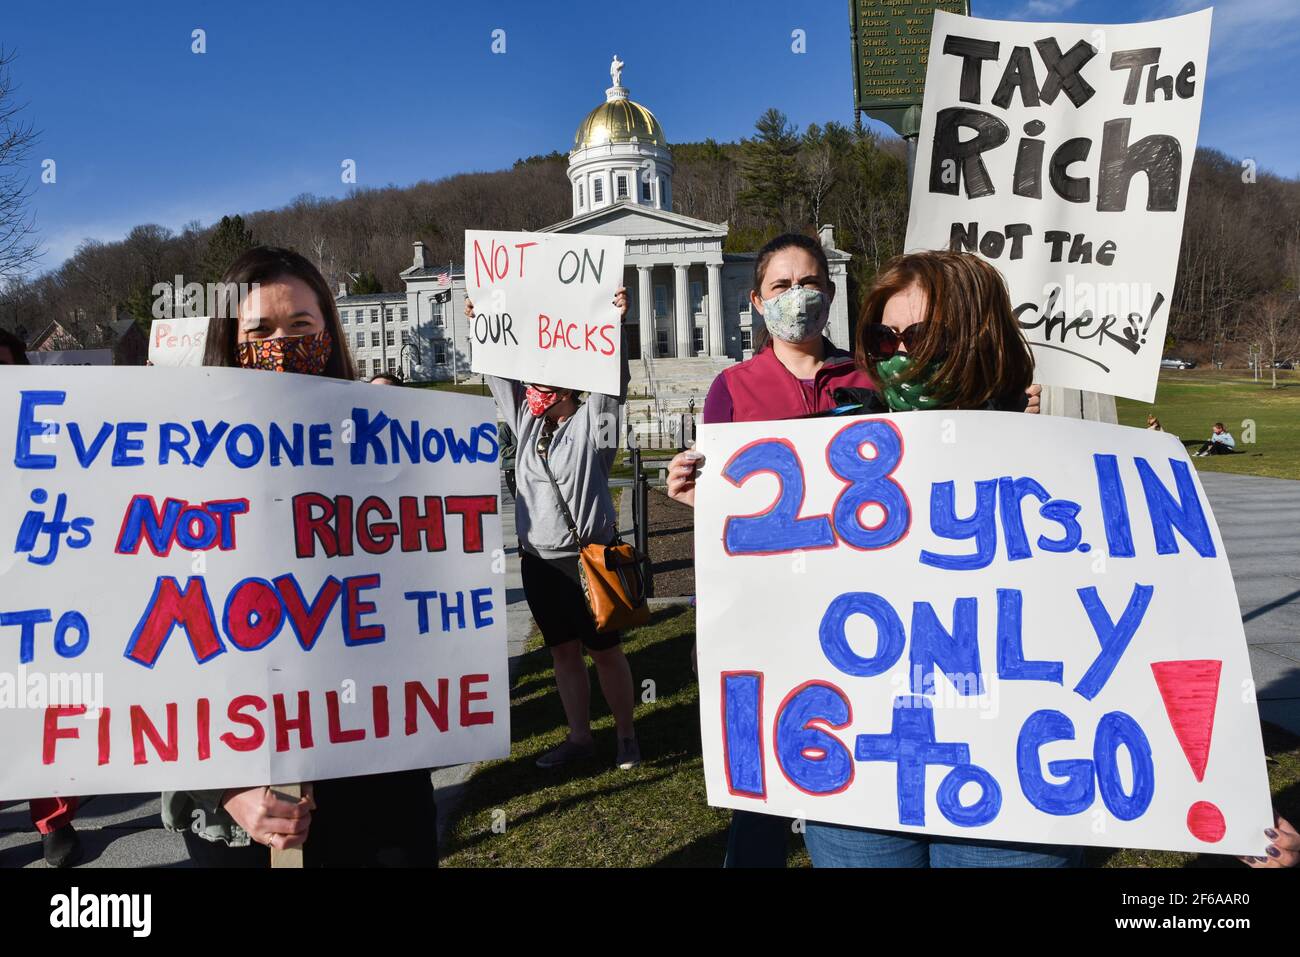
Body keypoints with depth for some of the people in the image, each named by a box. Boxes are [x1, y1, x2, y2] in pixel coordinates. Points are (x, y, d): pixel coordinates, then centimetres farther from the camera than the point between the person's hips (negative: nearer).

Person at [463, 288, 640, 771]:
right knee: (563, 650, 13)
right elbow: (500, 373, 15)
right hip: (537, 559, 6)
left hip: (588, 557, -6)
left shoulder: (591, 422, -7)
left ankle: (626, 736, 19)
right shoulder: (527, 420, 10)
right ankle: (579, 736, 26)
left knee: (606, 651, 4)